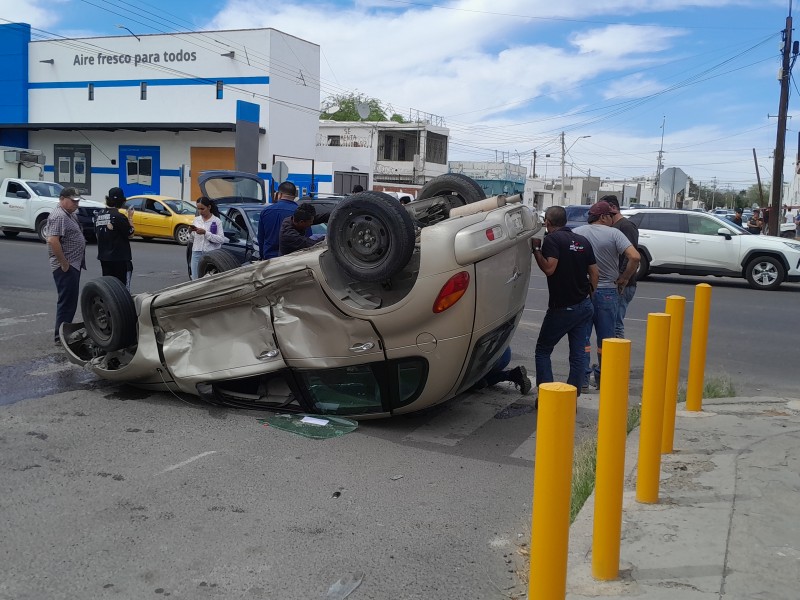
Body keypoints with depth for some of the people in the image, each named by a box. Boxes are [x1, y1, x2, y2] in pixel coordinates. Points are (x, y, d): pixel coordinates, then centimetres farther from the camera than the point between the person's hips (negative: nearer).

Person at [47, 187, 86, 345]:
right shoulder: (59, 216, -17)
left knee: (71, 300, 16)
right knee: (67, 301, -6)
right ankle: (61, 335, 0)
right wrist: (64, 264, -23)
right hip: (66, 266, -10)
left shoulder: (69, 214, 15)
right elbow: (52, 240, -27)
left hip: (73, 265, 10)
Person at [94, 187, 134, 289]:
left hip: (104, 257, 7)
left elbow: (97, 234, 12)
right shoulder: (119, 216, -17)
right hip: (120, 258, -7)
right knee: (122, 287, 0)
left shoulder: (100, 215, 4)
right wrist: (130, 217, 0)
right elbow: (130, 233, -8)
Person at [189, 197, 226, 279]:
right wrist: (191, 231, -2)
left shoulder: (216, 221, -2)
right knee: (195, 279, 2)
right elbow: (192, 239, 19)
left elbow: (221, 239, -12)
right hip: (196, 253, 4)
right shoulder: (196, 220, 13)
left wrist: (205, 233, -15)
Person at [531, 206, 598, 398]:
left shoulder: (552, 239, -12)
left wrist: (536, 248, -13)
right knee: (578, 354, 6)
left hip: (562, 308, -6)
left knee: (543, 351, 7)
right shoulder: (583, 241, 10)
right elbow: (594, 272, 11)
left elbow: (549, 268, -24)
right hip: (584, 305, 6)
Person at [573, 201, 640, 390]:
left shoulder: (577, 232, 2)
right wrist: (623, 279, -3)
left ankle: (582, 377, 5)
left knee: (582, 335, 8)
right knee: (606, 337, 10)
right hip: (607, 291, -1)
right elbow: (635, 257, -15)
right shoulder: (613, 233, -5)